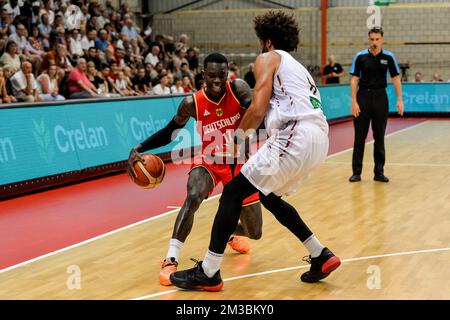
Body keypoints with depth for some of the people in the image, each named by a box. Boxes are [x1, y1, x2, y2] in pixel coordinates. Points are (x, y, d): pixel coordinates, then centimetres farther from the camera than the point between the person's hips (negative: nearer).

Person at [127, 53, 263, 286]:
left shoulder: (238, 89, -19)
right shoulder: (192, 103, -16)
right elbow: (170, 132, -1)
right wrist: (139, 149, -13)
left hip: (239, 163, 1)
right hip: (209, 162, -1)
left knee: (254, 232, 6)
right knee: (193, 197, -36)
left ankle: (229, 231, 44)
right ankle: (170, 260, -29)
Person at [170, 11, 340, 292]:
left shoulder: (269, 58, 7)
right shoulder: (298, 67, 33)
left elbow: (257, 110, -5)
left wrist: (239, 135, 12)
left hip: (296, 135, -8)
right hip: (319, 139, 9)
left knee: (233, 192, -1)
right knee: (269, 196, 26)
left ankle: (208, 273, -1)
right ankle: (321, 255, 23)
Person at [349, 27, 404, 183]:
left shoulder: (388, 57, 1)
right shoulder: (360, 56, -2)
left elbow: (396, 78, 5)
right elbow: (354, 79, -2)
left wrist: (399, 99, -2)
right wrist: (354, 101, -9)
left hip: (380, 98, 1)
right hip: (363, 97, -1)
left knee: (379, 138, 5)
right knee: (359, 137, 1)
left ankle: (379, 172, 13)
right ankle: (356, 172, 8)